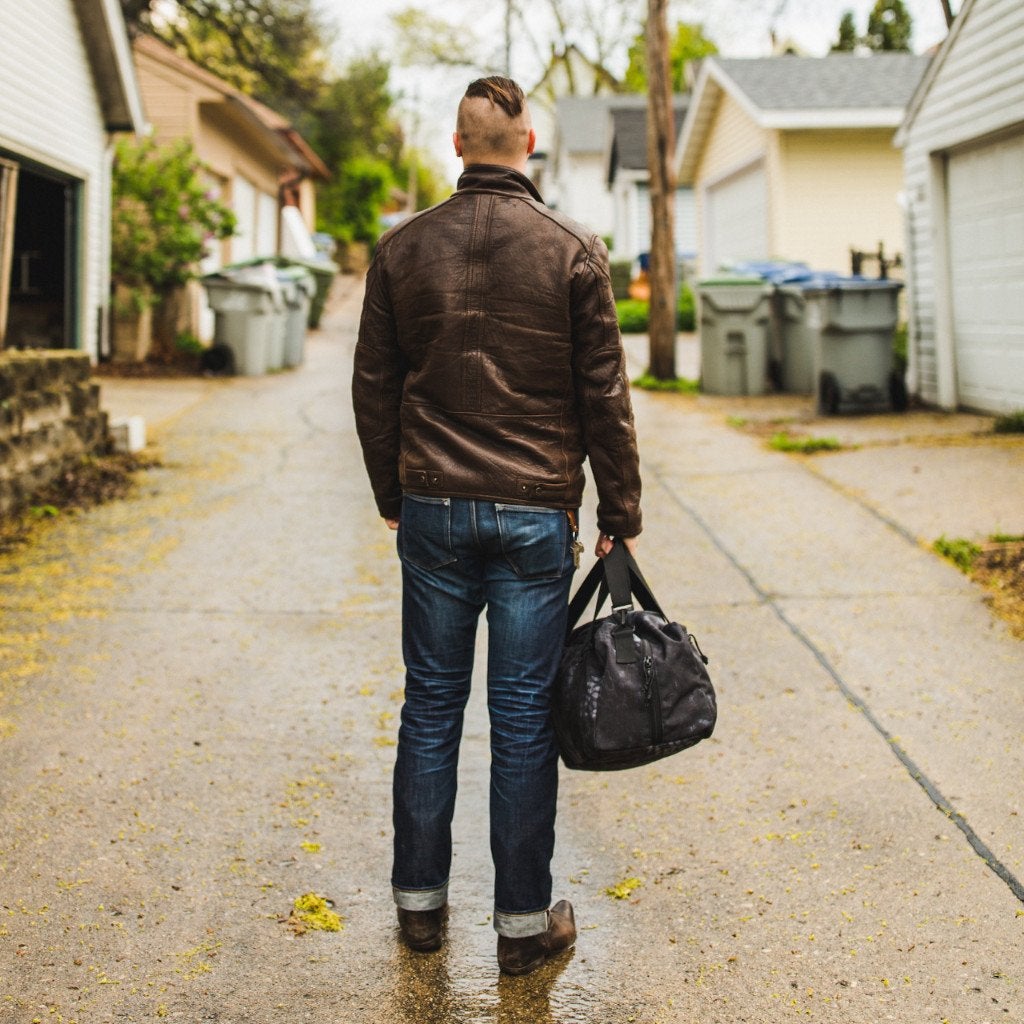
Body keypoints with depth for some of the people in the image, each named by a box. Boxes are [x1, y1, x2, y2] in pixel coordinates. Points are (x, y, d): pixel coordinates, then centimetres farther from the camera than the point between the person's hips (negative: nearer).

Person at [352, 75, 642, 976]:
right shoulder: (574, 251, -4)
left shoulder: (403, 249, 2)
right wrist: (620, 512, 5)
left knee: (431, 706, 12)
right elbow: (604, 395, -3)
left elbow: (374, 388, 6)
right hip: (536, 513, -2)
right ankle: (524, 921, 14)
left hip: (433, 508, 2)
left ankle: (421, 901, 22)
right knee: (523, 715, 4)